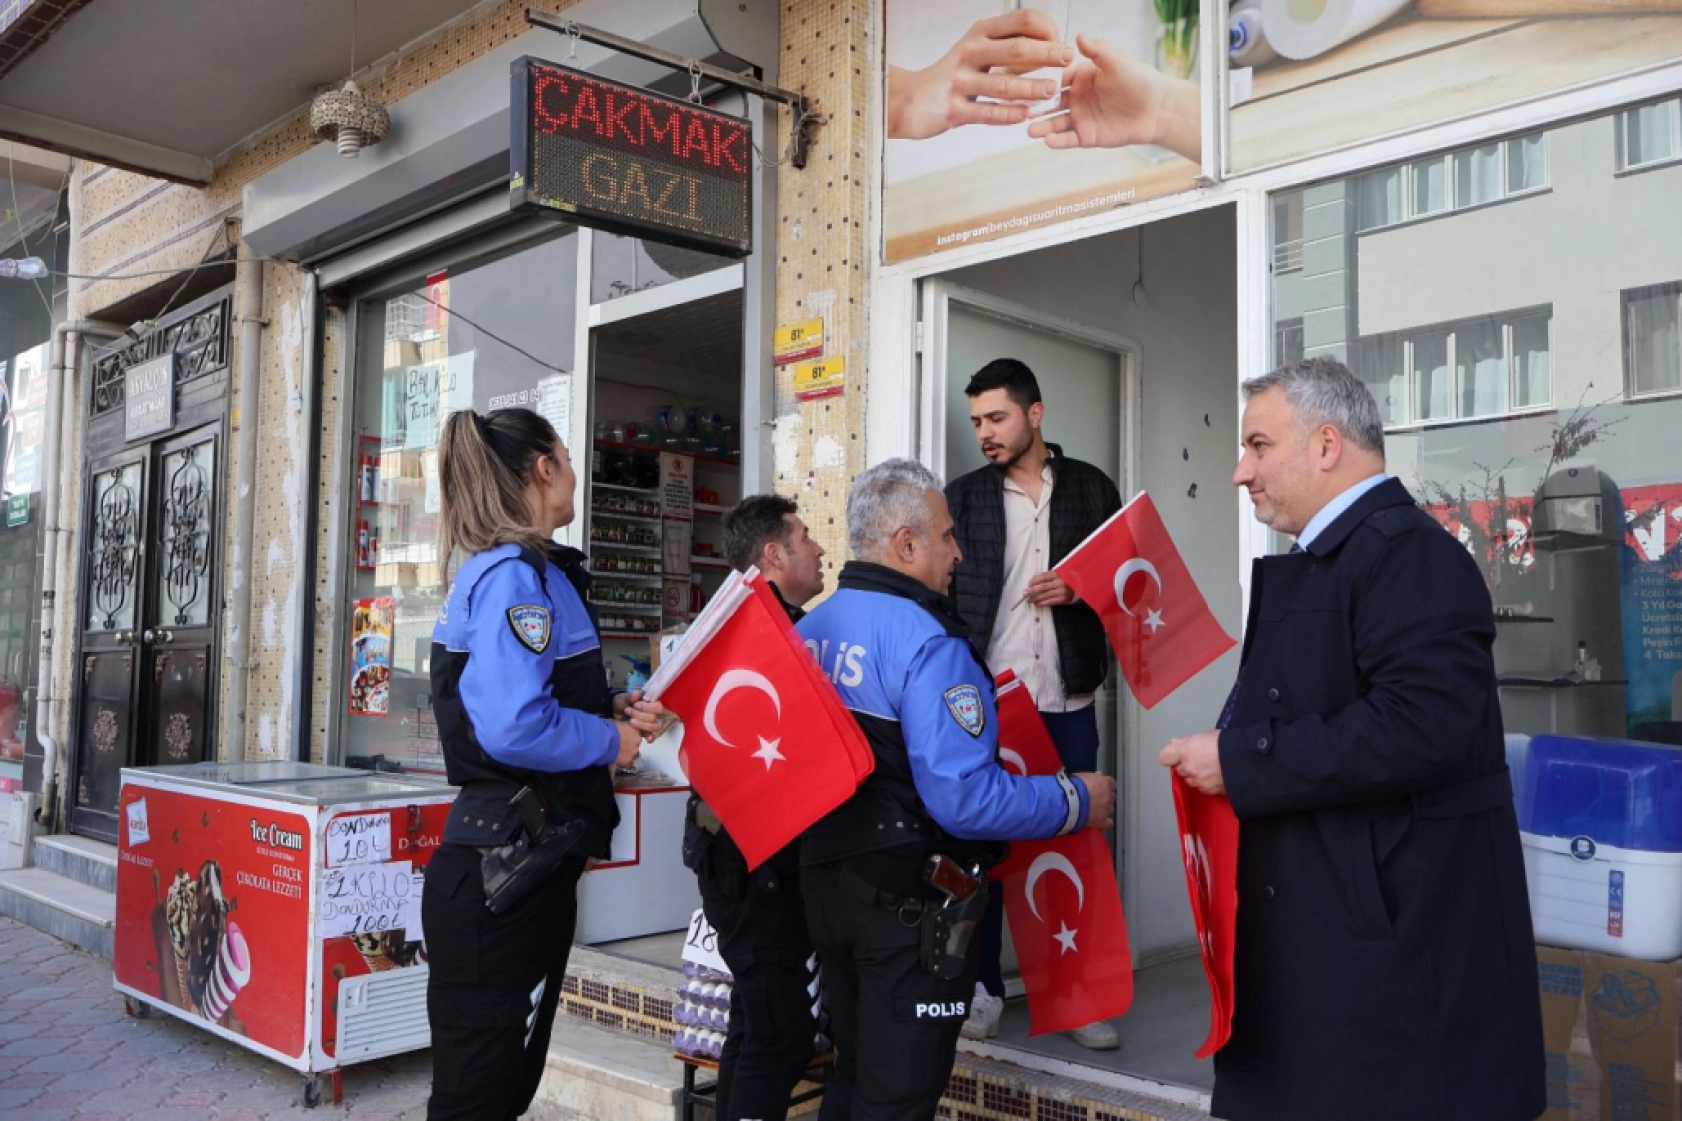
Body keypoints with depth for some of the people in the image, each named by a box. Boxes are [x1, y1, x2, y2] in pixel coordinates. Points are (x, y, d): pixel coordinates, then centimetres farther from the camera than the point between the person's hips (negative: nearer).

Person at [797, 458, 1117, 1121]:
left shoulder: (806, 631, 4)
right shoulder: (925, 642, -21)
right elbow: (964, 799, -28)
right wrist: (1077, 802, -14)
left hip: (825, 880, 8)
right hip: (907, 899, -8)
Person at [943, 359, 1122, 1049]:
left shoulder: (1091, 488, 6)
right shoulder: (962, 497, 7)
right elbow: (938, 593, 3)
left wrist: (1081, 589, -11)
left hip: (1067, 699, 0)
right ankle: (983, 987, 18)